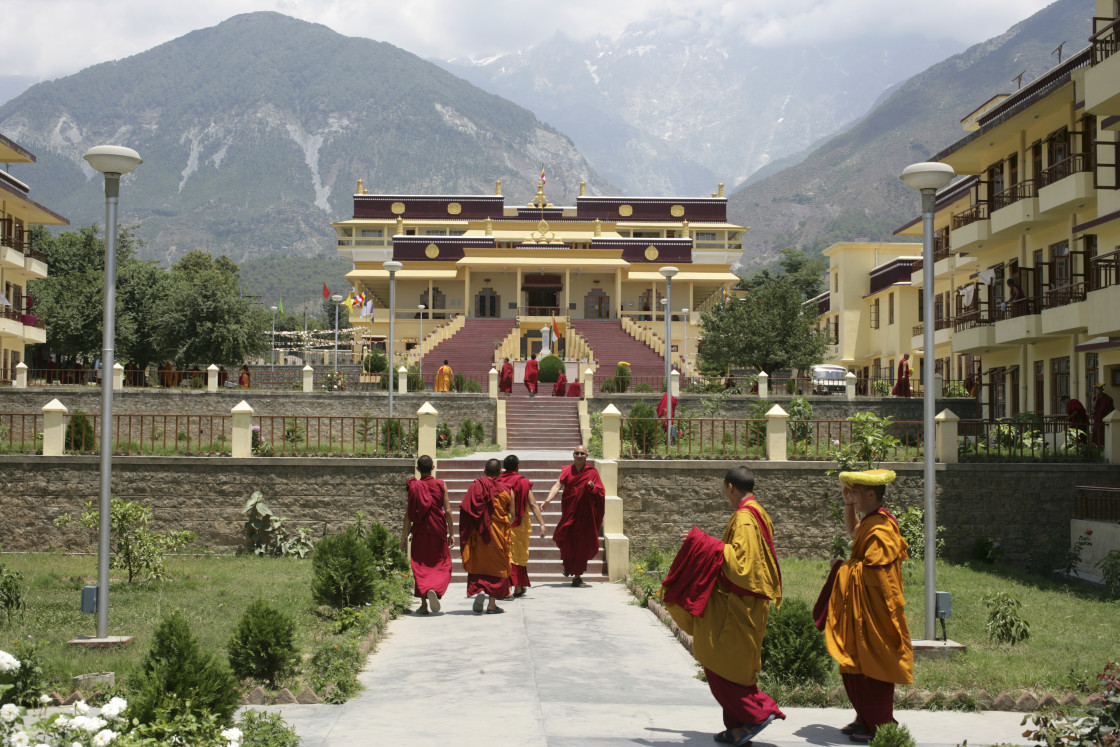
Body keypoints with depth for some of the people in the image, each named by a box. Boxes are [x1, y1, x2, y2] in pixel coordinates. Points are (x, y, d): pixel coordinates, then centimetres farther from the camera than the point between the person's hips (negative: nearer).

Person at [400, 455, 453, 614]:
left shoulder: (413, 487, -3)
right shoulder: (441, 485, -3)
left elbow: (408, 514, -3)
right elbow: (447, 510, -4)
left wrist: (404, 537, 2)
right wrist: (451, 533, 3)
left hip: (420, 532, 0)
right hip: (438, 531, 0)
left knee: (420, 566, 9)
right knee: (441, 565, 12)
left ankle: (424, 604, 3)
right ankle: (434, 590, -13)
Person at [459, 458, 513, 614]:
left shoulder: (475, 486, -5)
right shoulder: (505, 490, -4)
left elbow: (465, 509, -7)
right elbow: (510, 514, 3)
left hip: (478, 533, 0)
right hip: (498, 533, 0)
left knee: (478, 565, 11)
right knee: (497, 566, 8)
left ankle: (478, 590, -15)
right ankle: (492, 604, 7)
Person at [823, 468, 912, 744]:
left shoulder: (880, 529, -21)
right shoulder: (870, 522, 10)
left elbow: (870, 569, -27)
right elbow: (852, 531, 34)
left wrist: (846, 569, -9)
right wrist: (848, 505, 19)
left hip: (874, 611, -10)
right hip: (861, 610, 10)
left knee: (872, 668, -1)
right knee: (856, 667, 15)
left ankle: (879, 727, 7)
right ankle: (865, 719, 25)